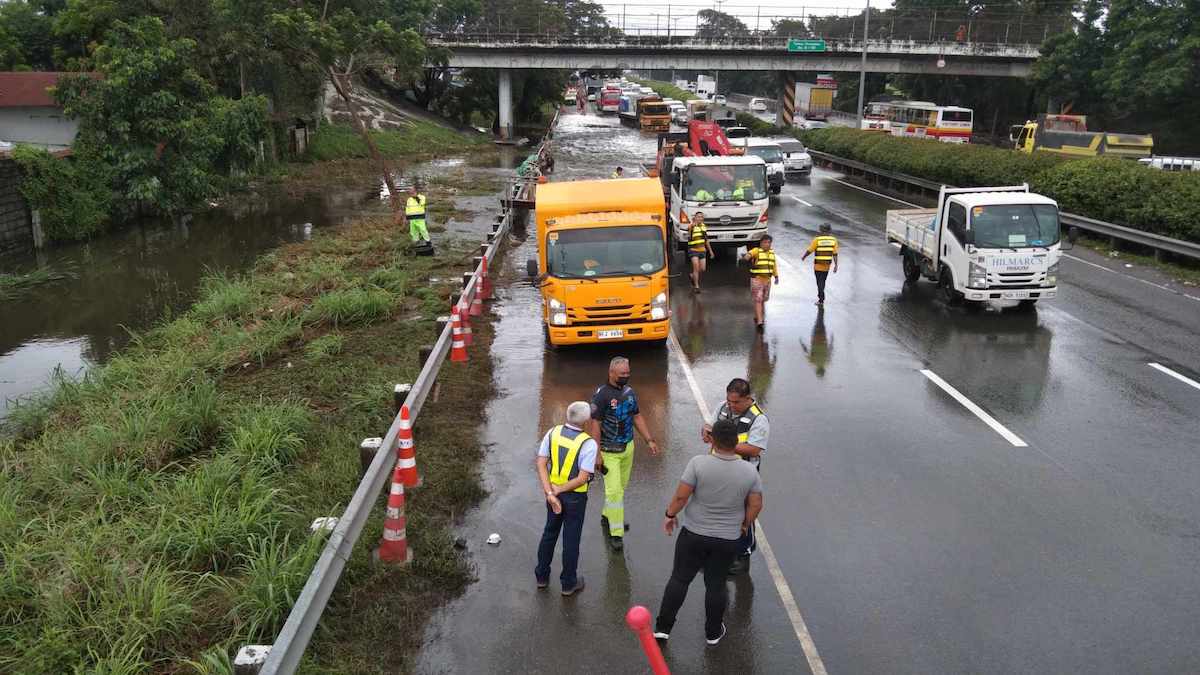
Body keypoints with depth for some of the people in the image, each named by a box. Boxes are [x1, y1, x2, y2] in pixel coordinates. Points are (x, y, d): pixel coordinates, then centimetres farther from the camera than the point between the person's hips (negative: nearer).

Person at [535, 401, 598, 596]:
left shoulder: (552, 433, -9)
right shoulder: (588, 443, -22)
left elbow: (541, 464, -13)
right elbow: (583, 478, -25)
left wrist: (550, 494, -15)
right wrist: (559, 490, -14)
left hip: (553, 493, 4)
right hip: (575, 497, -4)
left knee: (549, 533, 23)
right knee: (571, 539, 12)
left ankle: (542, 576, 36)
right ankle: (569, 583, 27)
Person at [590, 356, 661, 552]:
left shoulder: (629, 391, 6)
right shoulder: (601, 394, -15)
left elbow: (637, 418, 14)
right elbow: (595, 425, -14)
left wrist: (649, 440, 8)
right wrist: (597, 454, -16)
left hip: (628, 447, 7)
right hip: (609, 450, -7)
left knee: (621, 487, 16)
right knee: (614, 490, -8)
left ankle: (607, 516, 36)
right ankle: (616, 533, -2)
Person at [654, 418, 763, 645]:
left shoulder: (698, 463, -19)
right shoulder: (750, 472, -9)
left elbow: (681, 496, -16)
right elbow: (756, 505, -2)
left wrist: (670, 514, 1)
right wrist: (745, 524, 15)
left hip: (693, 535, -2)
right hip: (728, 540, 2)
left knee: (679, 579, 11)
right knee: (716, 584, 16)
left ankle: (663, 628, 18)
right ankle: (713, 632, 29)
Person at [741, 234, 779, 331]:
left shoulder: (771, 253, 8)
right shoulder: (756, 251, -10)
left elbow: (774, 265, 18)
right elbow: (749, 254, -31)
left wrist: (776, 276, 19)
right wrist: (746, 256, -53)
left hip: (767, 280, 6)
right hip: (757, 279, -6)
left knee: (763, 300, 15)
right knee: (758, 300, -9)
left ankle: (757, 317, 33)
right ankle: (759, 322, -13)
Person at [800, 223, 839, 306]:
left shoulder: (817, 239, -12)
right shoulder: (833, 239, -2)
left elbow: (809, 250, -5)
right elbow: (835, 254, -4)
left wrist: (803, 256, 14)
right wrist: (835, 265, -2)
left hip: (818, 265, -4)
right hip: (827, 265, 4)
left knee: (820, 282, 0)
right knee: (822, 281, 18)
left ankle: (821, 300, -6)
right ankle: (820, 296, 29)